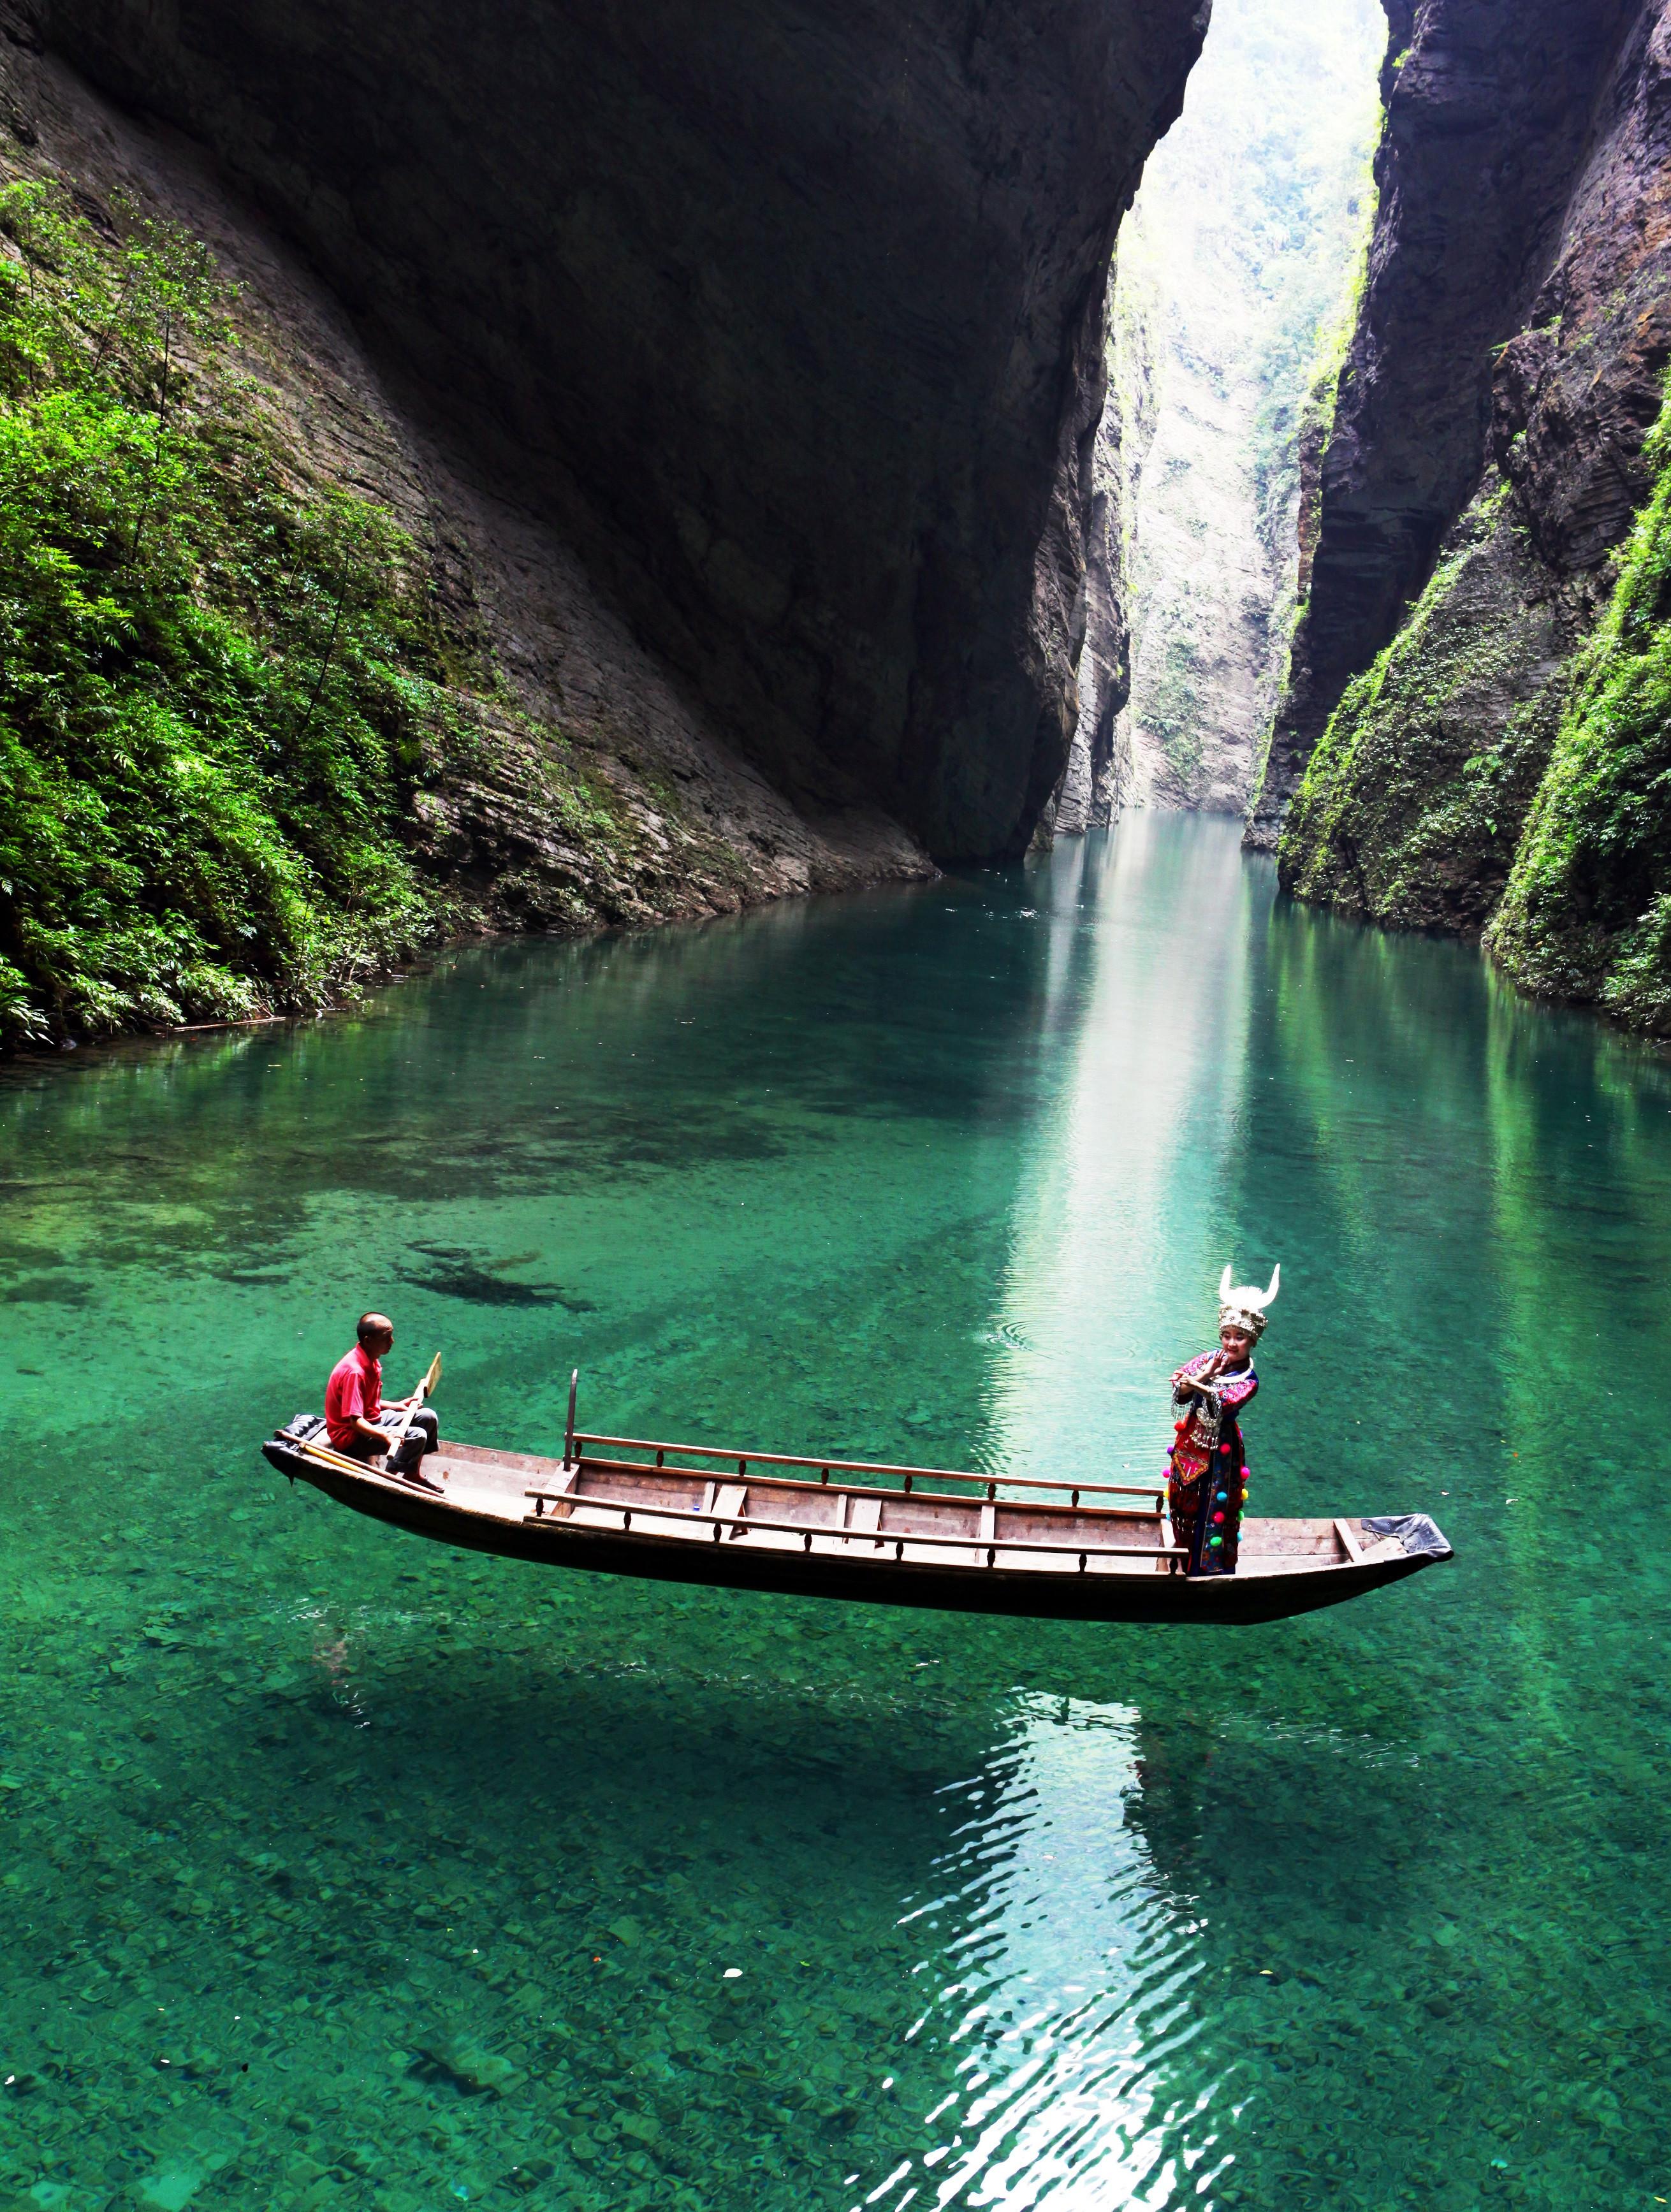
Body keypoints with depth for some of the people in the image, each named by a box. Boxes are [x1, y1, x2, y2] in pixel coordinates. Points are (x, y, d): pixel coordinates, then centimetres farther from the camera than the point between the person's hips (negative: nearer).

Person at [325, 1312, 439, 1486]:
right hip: (352, 1435, -10)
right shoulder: (355, 1372, -28)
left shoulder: (371, 1361, 3)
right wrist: (385, 1435, -45)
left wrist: (396, 1405, 8)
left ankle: (412, 1474, 19)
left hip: (371, 1420, 10)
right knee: (417, 1436, -23)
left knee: (427, 1417, 8)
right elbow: (354, 1420, -32)